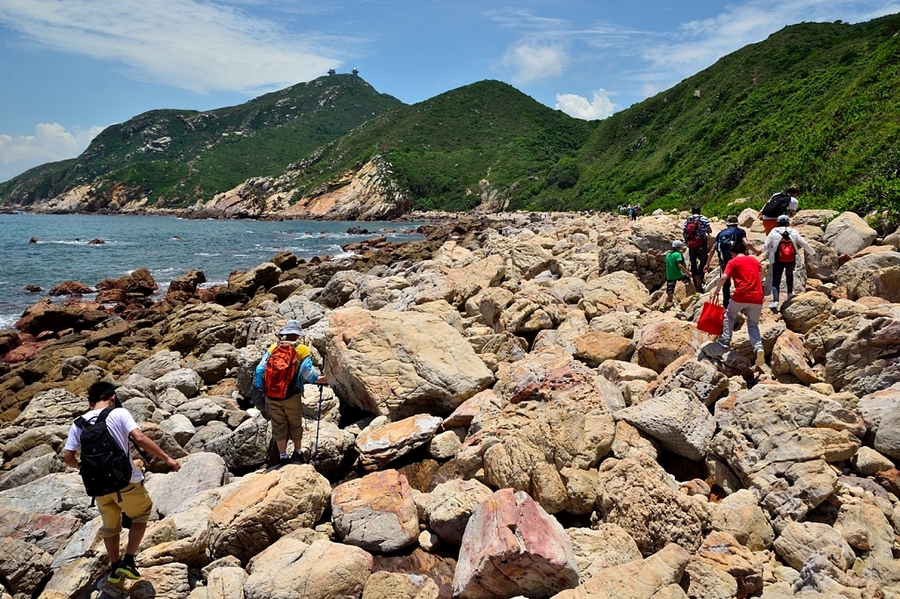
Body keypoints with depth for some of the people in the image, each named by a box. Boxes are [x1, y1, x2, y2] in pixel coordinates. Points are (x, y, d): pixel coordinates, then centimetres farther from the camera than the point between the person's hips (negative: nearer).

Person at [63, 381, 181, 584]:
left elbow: (68, 457, 0)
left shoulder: (78, 423, 3)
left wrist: (83, 468, 22)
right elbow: (140, 439, -19)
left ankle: (115, 569, 35)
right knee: (141, 515, 21)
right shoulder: (119, 413, -8)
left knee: (110, 526, 24)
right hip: (126, 481, -4)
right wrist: (167, 458, -15)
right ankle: (128, 562, 14)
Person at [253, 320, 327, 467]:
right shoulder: (302, 350, -4)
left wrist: (259, 386, 10)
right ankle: (297, 453, 29)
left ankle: (283, 457, 18)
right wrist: (318, 379, 7)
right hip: (292, 396, -2)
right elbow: (308, 372, -11)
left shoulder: (273, 348, 4)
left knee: (278, 426, 12)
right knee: (295, 424, 16)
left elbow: (260, 369, 0)